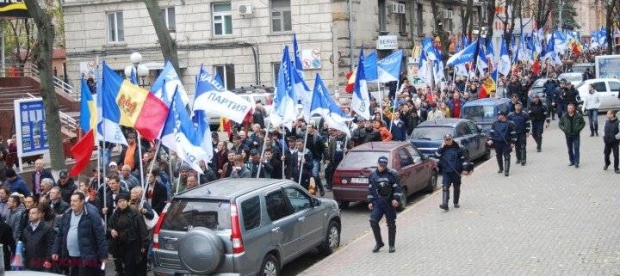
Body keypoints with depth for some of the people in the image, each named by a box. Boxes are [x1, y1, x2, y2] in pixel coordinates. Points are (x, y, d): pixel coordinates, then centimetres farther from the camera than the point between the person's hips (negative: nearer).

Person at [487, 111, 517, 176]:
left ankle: (506, 171, -7)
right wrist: (490, 139, -7)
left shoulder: (509, 124, -2)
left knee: (506, 156, -8)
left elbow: (513, 134, 1)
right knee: (499, 156, 13)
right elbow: (491, 132, 7)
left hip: (506, 143, -4)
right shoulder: (495, 124, 6)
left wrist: (512, 143, -1)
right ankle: (501, 169, 30)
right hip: (497, 143, 4)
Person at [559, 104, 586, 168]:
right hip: (568, 135, 3)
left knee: (576, 149, -6)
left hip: (576, 135, -2)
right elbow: (560, 124, 9)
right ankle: (572, 161, 25)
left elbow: (583, 123, 5)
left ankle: (576, 163, -3)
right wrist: (564, 129, -6)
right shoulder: (564, 116, -1)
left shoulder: (578, 116, -5)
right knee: (570, 149, 12)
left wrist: (579, 128, -9)